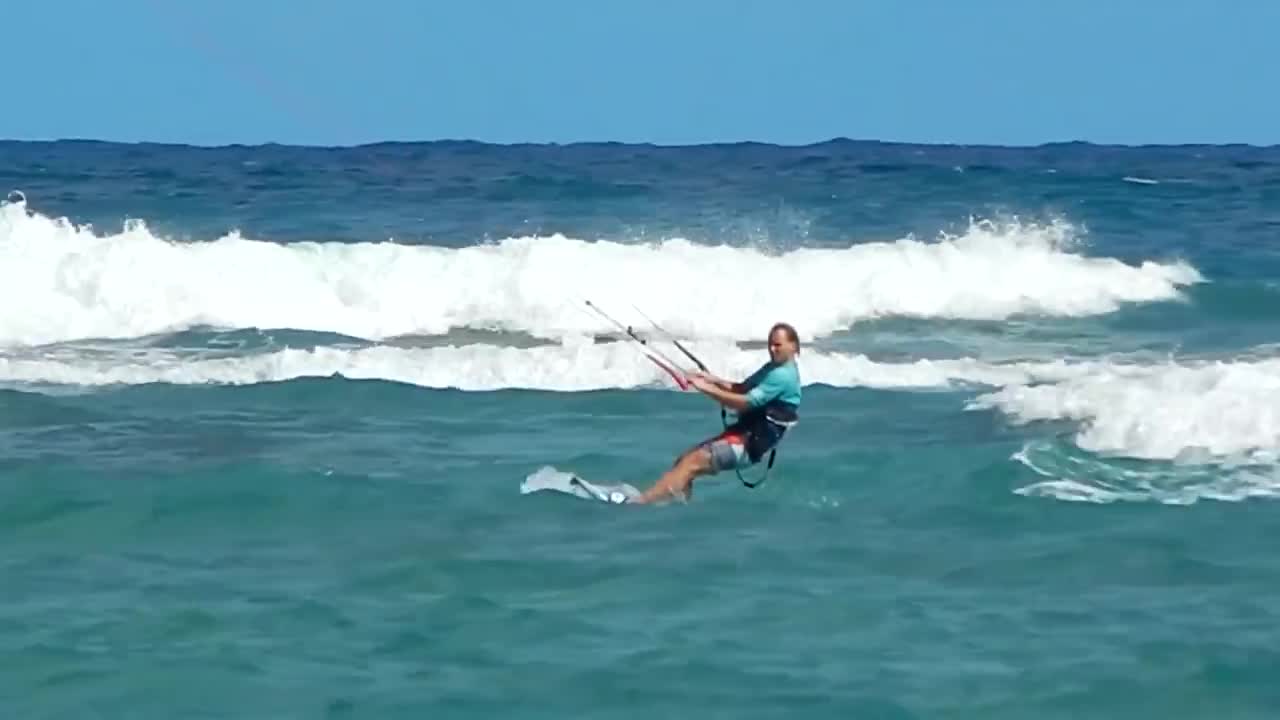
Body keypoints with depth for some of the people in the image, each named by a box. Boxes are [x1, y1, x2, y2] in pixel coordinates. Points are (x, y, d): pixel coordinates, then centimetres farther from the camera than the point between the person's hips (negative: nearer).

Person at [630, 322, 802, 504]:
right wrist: (714, 380, 3)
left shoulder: (783, 376, -17)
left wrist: (708, 389, -22)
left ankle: (640, 502, -25)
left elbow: (746, 402, -23)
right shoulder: (773, 368, 15)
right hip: (743, 433, 10)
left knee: (693, 462, -19)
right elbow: (743, 389, 20)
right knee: (685, 458, 3)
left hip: (752, 443, -10)